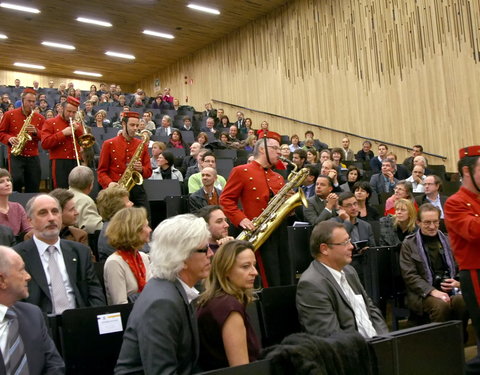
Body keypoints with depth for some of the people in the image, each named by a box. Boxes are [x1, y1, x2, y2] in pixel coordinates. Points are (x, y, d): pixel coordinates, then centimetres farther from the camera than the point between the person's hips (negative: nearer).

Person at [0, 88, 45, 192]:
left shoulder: (40, 118, 9)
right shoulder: (9, 115, 4)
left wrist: (36, 132, -13)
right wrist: (9, 139, -14)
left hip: (33, 157, 2)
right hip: (15, 156, -2)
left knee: (33, 188, 2)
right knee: (17, 180, -22)